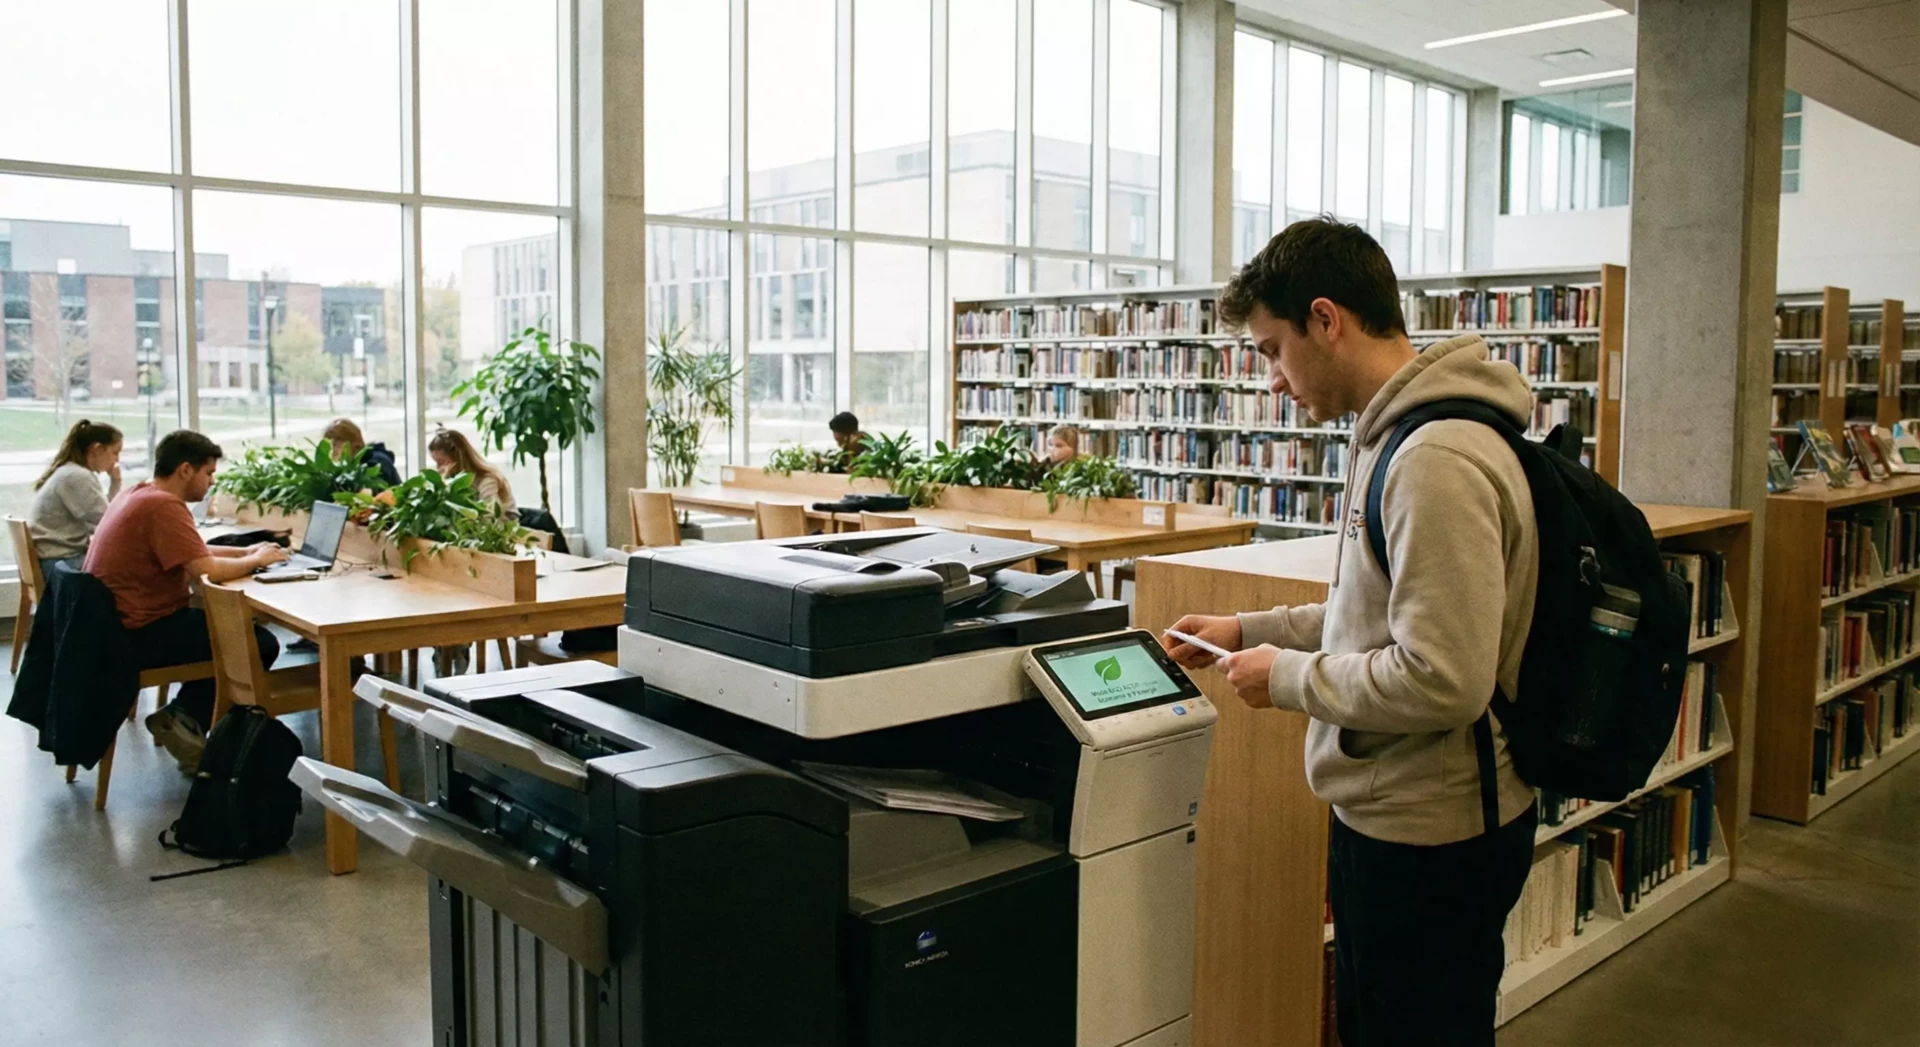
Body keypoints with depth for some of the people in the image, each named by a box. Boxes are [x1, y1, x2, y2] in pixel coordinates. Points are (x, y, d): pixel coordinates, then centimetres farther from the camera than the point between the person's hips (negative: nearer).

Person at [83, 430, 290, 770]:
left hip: (116, 625, 10)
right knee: (261, 644, -7)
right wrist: (255, 561, -8)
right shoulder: (164, 505, -20)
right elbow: (207, 570, -26)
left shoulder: (139, 494, 12)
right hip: (140, 635, -10)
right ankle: (184, 719, 3)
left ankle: (182, 716, 14)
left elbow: (193, 553, 22)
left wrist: (244, 551, 12)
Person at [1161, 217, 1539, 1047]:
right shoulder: (1397, 435, 7)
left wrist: (1289, 678, -16)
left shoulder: (1438, 459, -26)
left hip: (1430, 837, -9)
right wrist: (1252, 630, 10)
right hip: (1390, 814, 9)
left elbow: (1443, 679, -29)